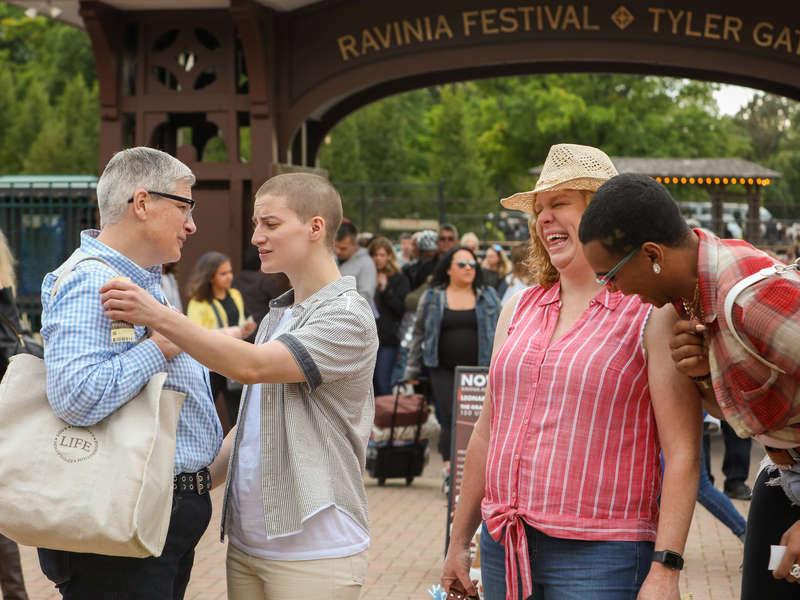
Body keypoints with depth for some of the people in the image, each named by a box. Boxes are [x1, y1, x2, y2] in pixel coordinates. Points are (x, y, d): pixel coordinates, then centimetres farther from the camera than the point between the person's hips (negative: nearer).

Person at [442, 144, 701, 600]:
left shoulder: (654, 314, -5)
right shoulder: (518, 309, 12)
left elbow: (682, 455, -11)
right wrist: (460, 541, 18)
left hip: (599, 557, -5)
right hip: (504, 548, 5)